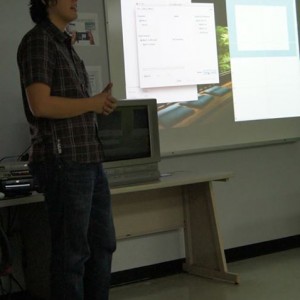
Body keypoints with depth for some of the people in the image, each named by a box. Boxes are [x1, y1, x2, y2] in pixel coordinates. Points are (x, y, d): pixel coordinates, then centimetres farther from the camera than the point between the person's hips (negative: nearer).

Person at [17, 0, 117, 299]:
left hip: (88, 159, 9)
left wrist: (99, 104, 5)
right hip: (63, 162, -9)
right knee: (72, 251, -1)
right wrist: (92, 103, -8)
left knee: (102, 244, 15)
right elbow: (41, 105, -20)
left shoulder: (64, 44, 18)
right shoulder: (37, 41, -9)